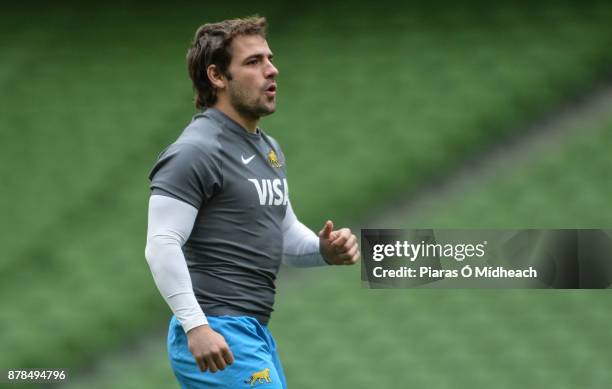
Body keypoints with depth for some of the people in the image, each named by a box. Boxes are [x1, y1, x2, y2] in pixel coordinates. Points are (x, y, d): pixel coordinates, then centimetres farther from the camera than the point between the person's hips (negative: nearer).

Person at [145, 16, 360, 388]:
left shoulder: (269, 149, 18)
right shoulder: (196, 151, -12)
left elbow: (287, 235, 26)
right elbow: (162, 245, -19)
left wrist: (325, 249, 4)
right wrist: (196, 326, -27)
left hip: (257, 333, 10)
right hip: (215, 341, -10)